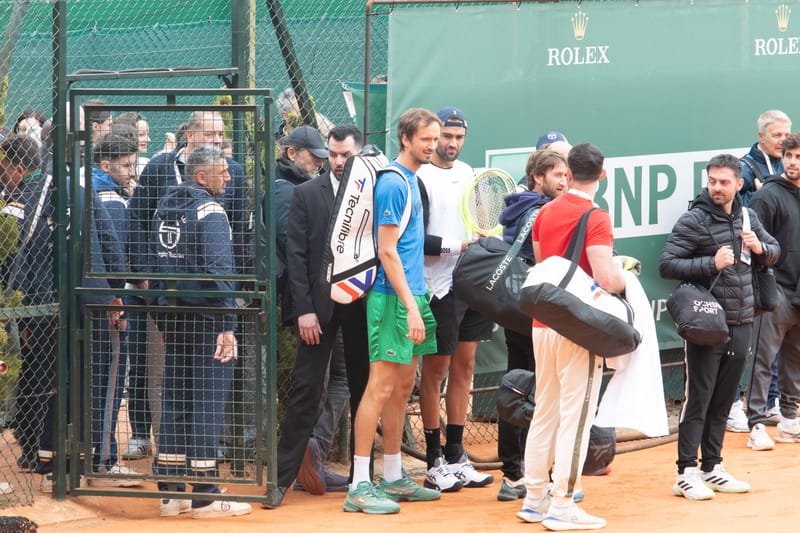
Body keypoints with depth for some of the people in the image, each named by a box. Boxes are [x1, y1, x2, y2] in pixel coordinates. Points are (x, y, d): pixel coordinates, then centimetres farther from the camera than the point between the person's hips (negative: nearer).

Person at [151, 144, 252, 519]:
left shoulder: (164, 207, 12)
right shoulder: (209, 210, -11)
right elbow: (218, 269, -18)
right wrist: (227, 325, -18)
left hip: (172, 316, 7)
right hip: (206, 318, -7)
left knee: (175, 399, 10)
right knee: (207, 401, -4)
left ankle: (171, 491, 12)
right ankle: (204, 495, -3)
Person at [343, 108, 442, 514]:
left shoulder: (410, 179, 15)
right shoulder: (393, 182, -14)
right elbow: (387, 251, -17)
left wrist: (417, 302, 17)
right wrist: (410, 306, -20)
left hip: (411, 294, 10)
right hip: (393, 297, -10)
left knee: (403, 387, 13)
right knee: (382, 387, -10)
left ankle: (393, 479, 20)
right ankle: (360, 486, -9)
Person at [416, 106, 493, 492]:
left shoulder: (467, 172, 14)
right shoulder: (419, 179, -11)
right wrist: (457, 245, -19)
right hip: (439, 289, -7)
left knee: (464, 366, 8)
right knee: (435, 370, -1)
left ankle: (455, 457, 14)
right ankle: (434, 463, 4)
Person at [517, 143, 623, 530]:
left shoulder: (545, 213, 7)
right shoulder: (596, 219, -15)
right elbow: (606, 277, -23)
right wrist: (625, 280, -2)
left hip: (543, 324, 7)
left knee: (544, 413, 15)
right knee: (575, 417, -2)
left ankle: (535, 498, 19)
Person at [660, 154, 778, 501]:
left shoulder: (747, 217, 10)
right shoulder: (693, 221, -8)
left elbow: (774, 252, 22)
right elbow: (667, 265, -12)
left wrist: (759, 247, -1)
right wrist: (712, 264, -21)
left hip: (740, 324, 6)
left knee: (723, 401, 11)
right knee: (698, 400, -4)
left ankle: (711, 468, 19)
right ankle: (686, 473, 0)